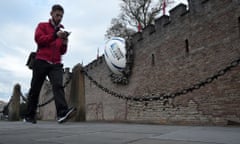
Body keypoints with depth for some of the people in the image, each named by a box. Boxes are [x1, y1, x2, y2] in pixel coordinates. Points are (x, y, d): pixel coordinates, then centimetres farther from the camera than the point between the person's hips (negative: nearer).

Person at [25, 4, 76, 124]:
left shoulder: (62, 31, 20)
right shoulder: (42, 26, 11)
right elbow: (38, 39, -9)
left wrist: (64, 42, -4)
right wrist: (55, 35, -18)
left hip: (56, 64, 2)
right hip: (41, 62, -2)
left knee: (58, 85, -19)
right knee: (35, 89, 4)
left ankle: (62, 113, -33)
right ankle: (29, 116, 18)